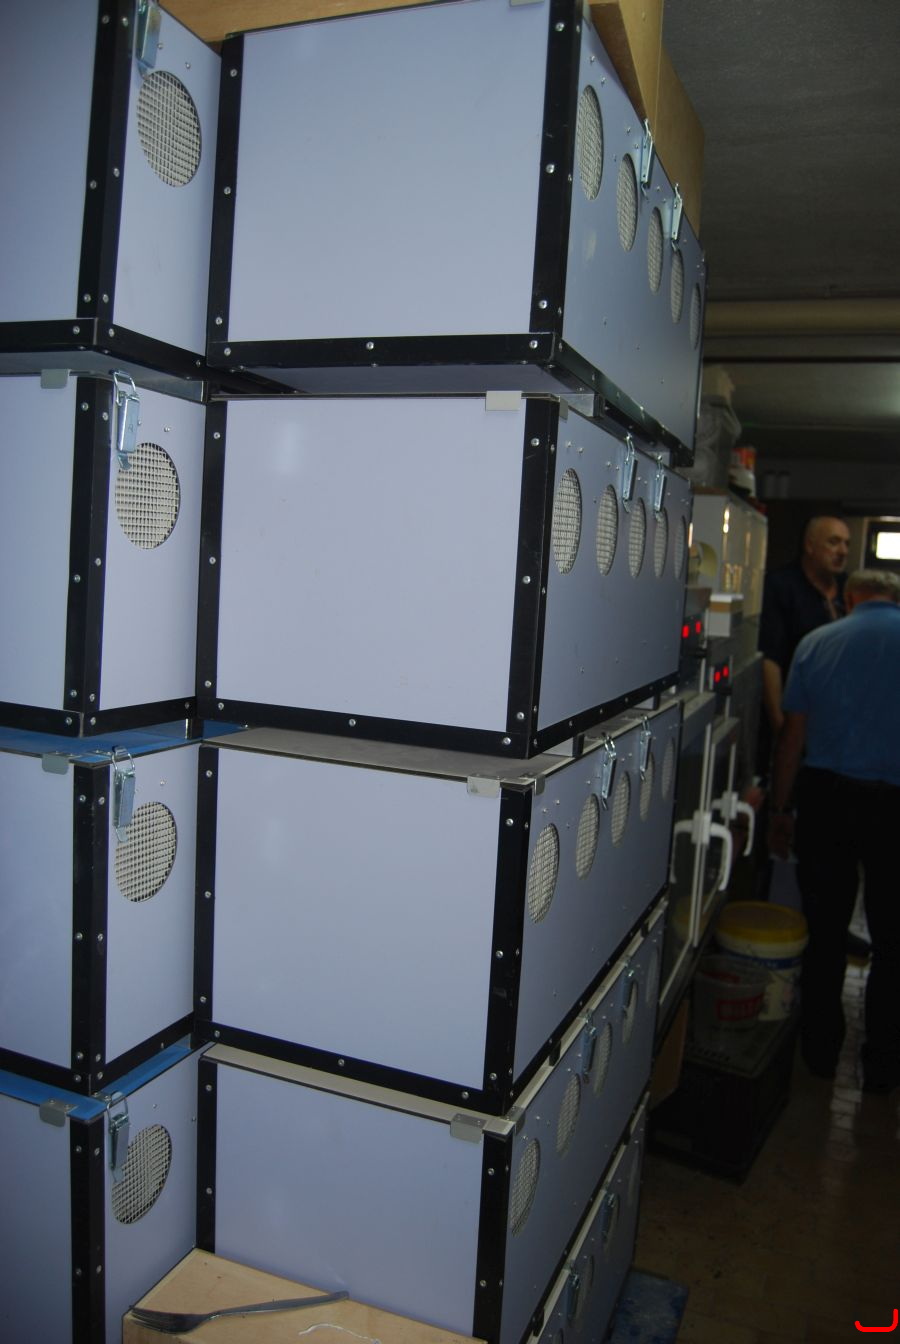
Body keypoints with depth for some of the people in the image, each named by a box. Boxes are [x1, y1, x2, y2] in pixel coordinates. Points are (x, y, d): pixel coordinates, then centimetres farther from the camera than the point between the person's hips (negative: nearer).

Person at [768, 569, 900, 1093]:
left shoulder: (817, 643, 3)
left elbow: (793, 735, 3)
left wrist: (781, 809, 11)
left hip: (825, 798, 2)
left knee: (825, 932, 13)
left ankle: (821, 1053, 25)